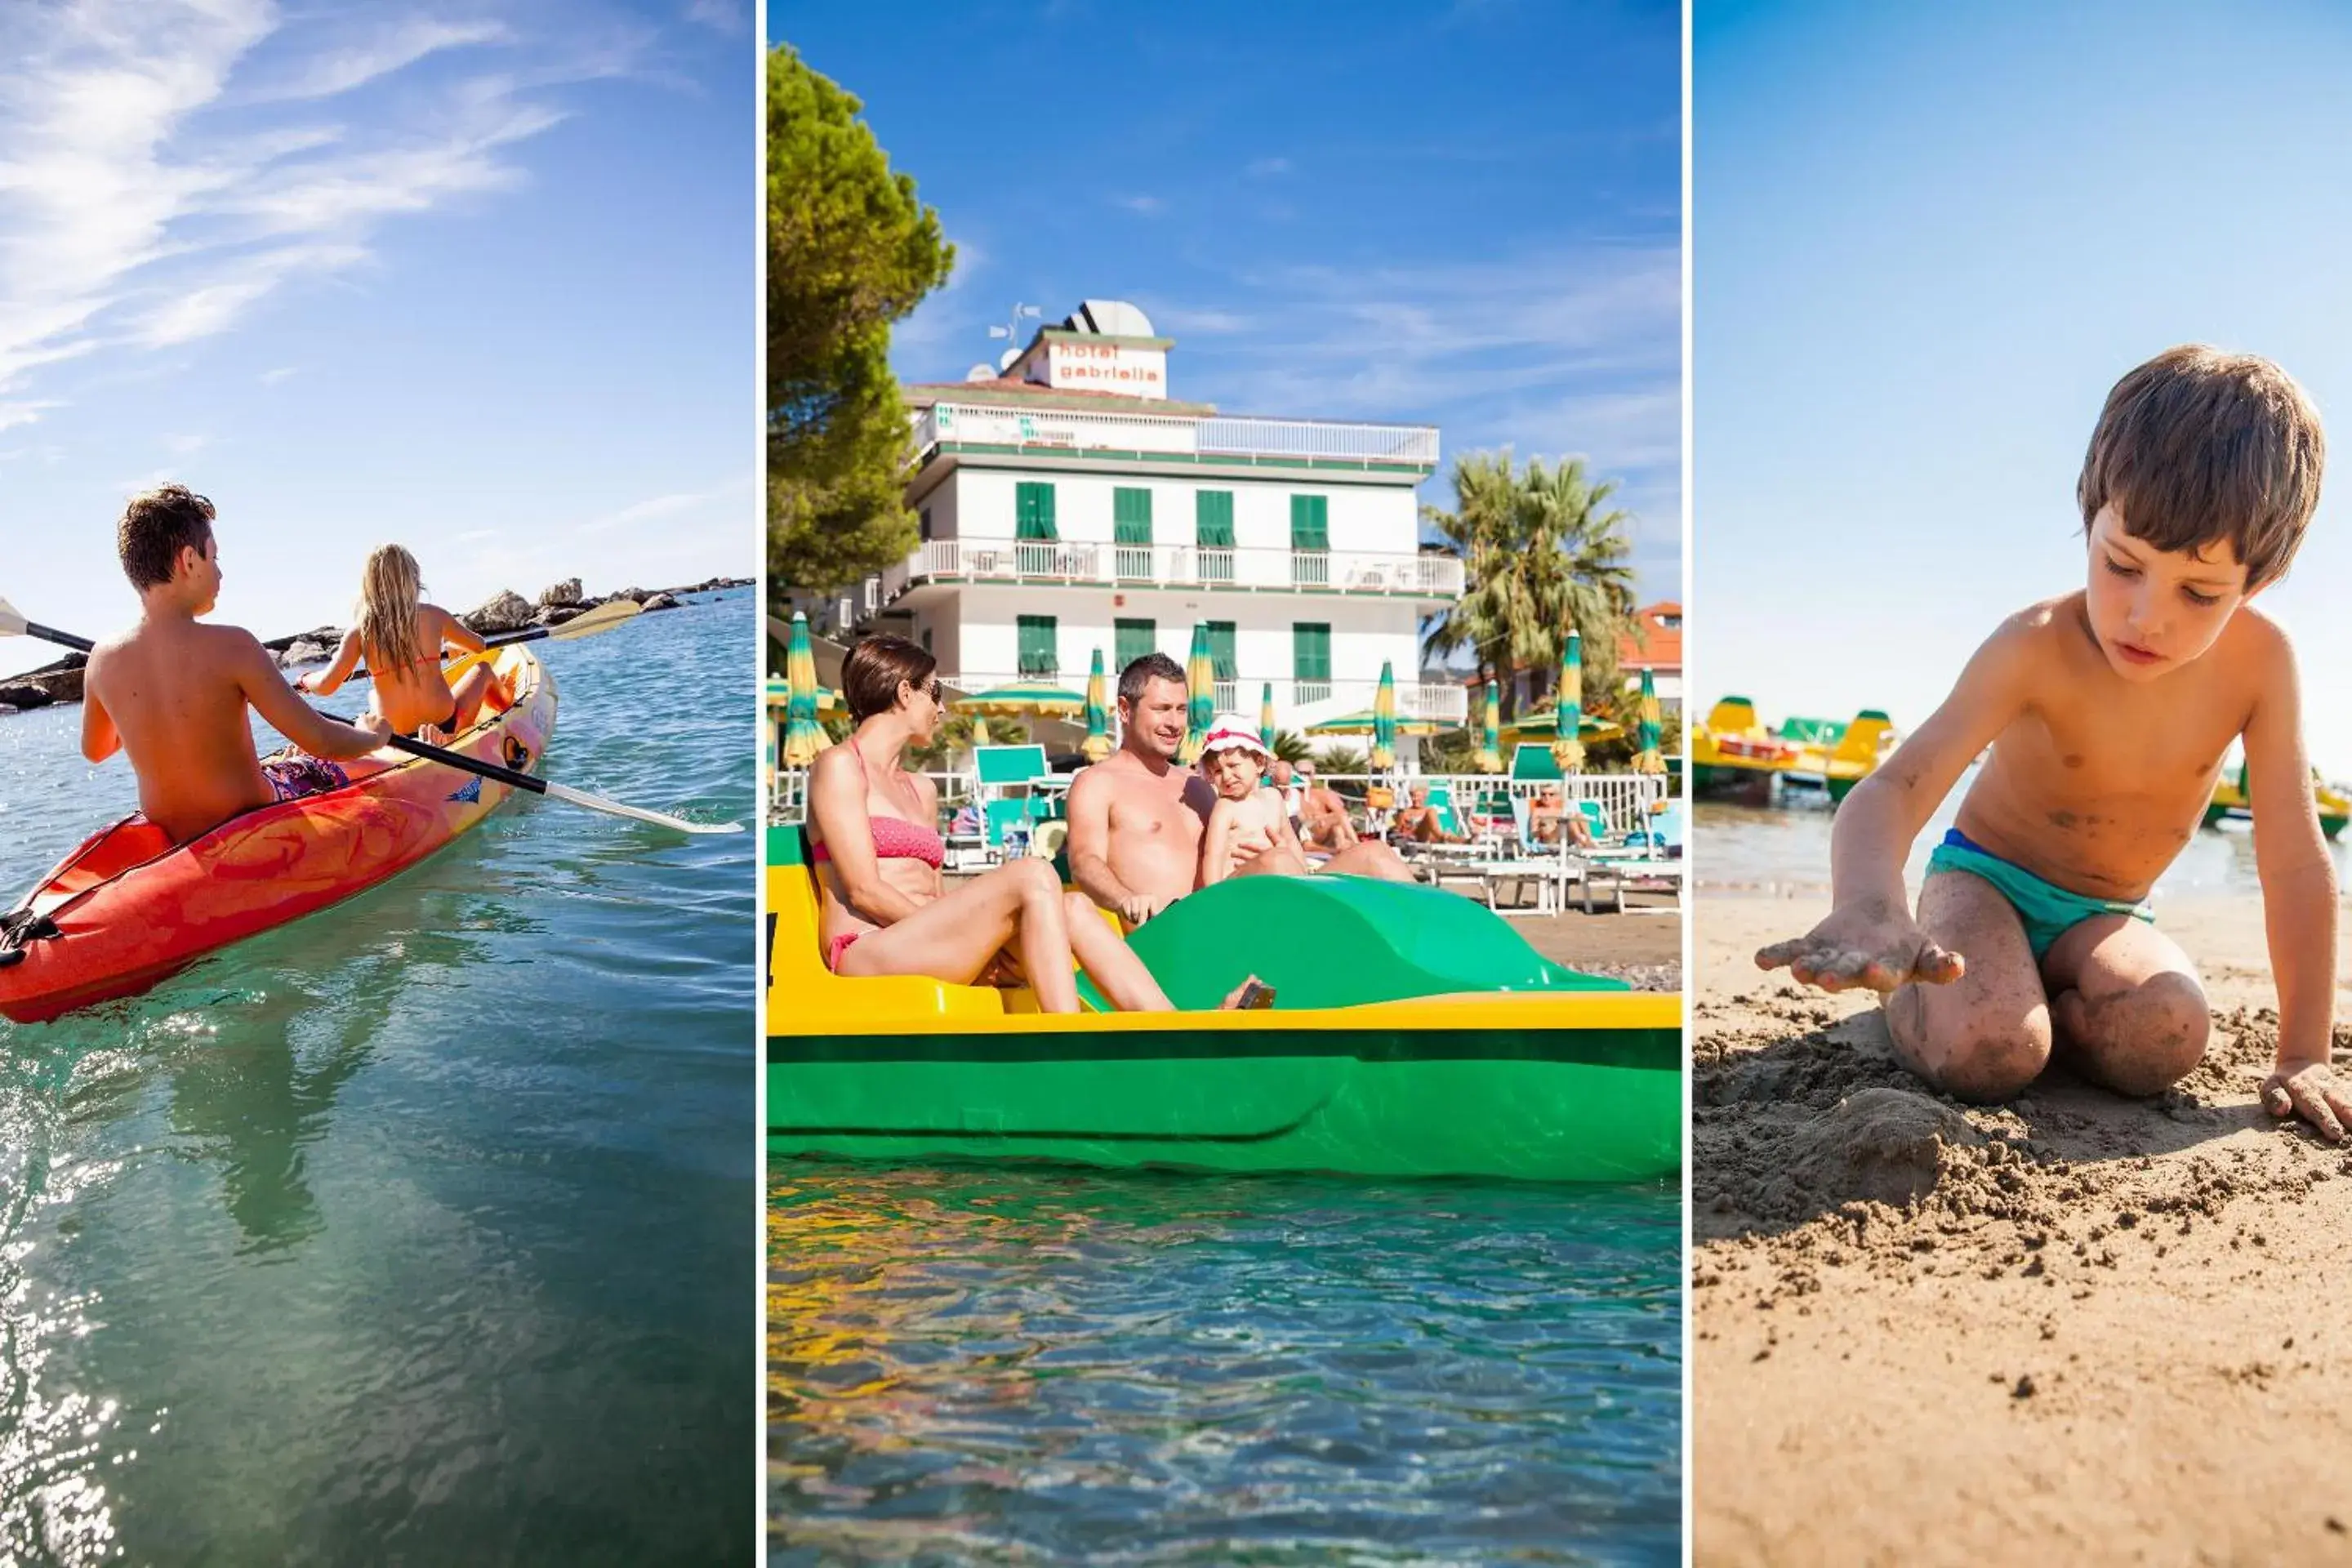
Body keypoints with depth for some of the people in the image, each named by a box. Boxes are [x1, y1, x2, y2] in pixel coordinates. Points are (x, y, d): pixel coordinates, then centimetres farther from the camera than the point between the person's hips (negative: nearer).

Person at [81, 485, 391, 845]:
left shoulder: (103, 658, -10)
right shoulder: (230, 646, -26)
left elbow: (93, 749, 10)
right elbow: (321, 741, -25)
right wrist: (372, 736, -4)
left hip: (168, 838, 5)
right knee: (328, 772, 24)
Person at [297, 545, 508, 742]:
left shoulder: (360, 632, -7)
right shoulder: (433, 615, -6)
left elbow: (326, 686, -10)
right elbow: (478, 645, 11)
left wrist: (305, 680, 13)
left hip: (397, 738, 1)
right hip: (446, 724, -1)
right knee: (483, 669, 27)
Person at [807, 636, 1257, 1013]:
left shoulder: (922, 789, 26)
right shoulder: (839, 766, 2)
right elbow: (863, 891, -9)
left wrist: (978, 941, -4)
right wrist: (980, 933, -13)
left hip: (923, 948, 7)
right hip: (865, 953, -7)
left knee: (1073, 907, -15)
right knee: (1032, 876, -25)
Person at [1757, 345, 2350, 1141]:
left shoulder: (2258, 658, -18)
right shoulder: (2037, 648, -25)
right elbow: (1895, 786, -37)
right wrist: (1869, 907, -61)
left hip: (2101, 916, 3)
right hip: (1986, 874, -3)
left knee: (2169, 1038, -29)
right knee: (1983, 1056, -31)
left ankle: (2004, 997, 1)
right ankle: (1907, 985, 4)